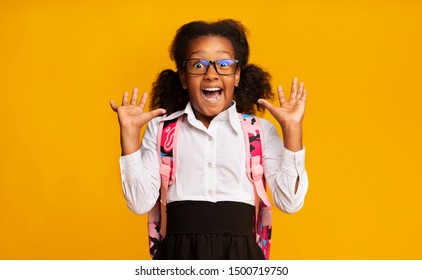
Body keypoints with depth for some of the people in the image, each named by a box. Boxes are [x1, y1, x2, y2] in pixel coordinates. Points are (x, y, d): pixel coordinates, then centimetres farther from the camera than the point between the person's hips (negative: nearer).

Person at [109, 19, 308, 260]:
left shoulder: (260, 130, 9)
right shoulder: (160, 128, 10)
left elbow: (289, 202, 0)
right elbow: (141, 203, 0)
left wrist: (292, 129, -4)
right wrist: (130, 132, -4)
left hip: (239, 252, 0)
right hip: (180, 252, 0)